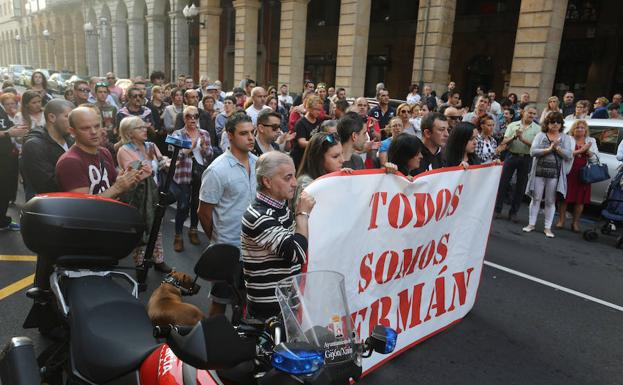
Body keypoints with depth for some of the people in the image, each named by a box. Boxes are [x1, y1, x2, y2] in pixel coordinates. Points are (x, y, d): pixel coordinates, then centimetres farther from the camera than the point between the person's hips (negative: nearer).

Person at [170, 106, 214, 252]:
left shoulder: (205, 134, 8)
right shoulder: (177, 134, -1)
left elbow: (210, 156, 6)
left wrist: (204, 146, -14)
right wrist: (190, 147, -26)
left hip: (201, 173, 3)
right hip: (183, 174, -3)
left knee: (197, 203, 12)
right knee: (183, 206, -5)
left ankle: (193, 230, 30)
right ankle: (178, 236, 9)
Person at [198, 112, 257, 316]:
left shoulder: (257, 162, 0)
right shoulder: (217, 170, -18)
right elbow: (204, 213, -11)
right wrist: (217, 242, 1)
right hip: (228, 248, -5)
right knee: (221, 301, 11)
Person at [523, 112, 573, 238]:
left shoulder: (565, 138, 8)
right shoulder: (540, 135, 6)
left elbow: (569, 155, -3)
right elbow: (532, 152, -7)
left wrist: (557, 147, -14)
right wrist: (549, 149, -14)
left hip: (555, 174, 0)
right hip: (539, 172, 0)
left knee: (550, 201, 5)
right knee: (536, 198, 5)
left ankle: (548, 228, 12)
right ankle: (531, 224, 15)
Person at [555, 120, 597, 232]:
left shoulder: (591, 141, 15)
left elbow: (596, 158, 8)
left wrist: (587, 152, -9)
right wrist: (580, 151, -16)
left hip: (583, 174, 3)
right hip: (568, 172, -3)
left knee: (580, 199, 4)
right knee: (564, 197, -1)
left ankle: (575, 223, 14)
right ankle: (561, 221, 11)